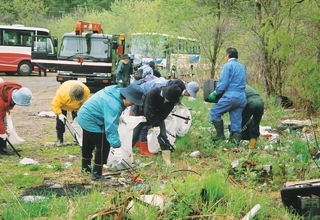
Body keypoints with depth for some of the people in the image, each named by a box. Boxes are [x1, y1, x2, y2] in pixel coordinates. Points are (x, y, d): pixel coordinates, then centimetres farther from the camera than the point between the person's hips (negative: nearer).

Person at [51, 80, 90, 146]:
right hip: (63, 105, -2)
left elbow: (85, 103, -18)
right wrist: (59, 114, -40)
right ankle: (59, 139, 3)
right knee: (60, 120, -8)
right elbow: (55, 104, -32)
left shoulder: (86, 91, -36)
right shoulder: (62, 93, -45)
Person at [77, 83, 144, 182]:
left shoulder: (116, 91, -7)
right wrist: (116, 147, -35)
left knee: (88, 144, 27)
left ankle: (85, 167, 47)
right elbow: (111, 127, -37)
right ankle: (96, 175, 2)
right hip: (90, 121, -11)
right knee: (104, 146, -7)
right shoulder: (114, 106, -35)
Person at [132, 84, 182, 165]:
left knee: (163, 136, -9)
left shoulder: (171, 99, -23)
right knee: (134, 136, -5)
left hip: (158, 117, 3)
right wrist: (154, 124, -27)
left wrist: (155, 125, -22)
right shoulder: (152, 93, -37)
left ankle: (167, 161, -5)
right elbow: (149, 112, -34)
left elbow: (164, 114, -17)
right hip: (143, 114, -3)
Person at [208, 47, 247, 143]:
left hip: (230, 96, -7)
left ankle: (220, 135, 1)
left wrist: (215, 93, 1)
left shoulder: (228, 66, -4)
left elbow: (223, 83, -12)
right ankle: (236, 138, 4)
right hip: (242, 98, 7)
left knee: (214, 113, 5)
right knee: (236, 119, 10)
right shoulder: (242, 67, 19)